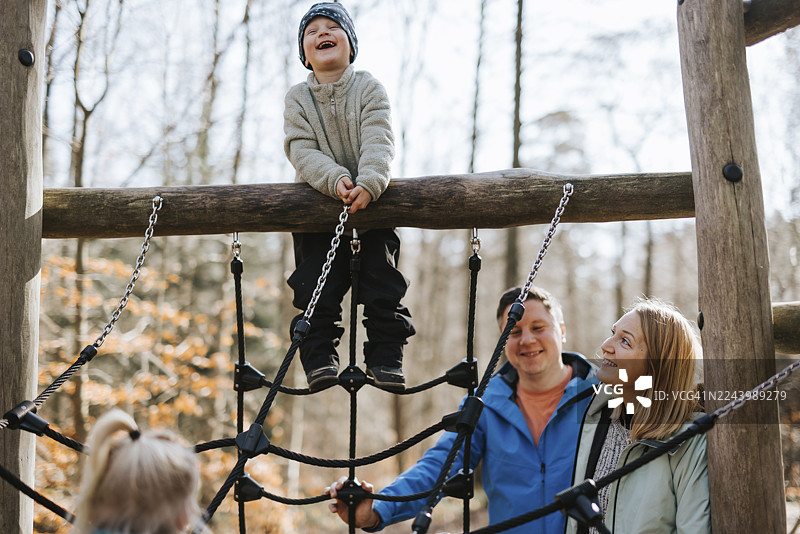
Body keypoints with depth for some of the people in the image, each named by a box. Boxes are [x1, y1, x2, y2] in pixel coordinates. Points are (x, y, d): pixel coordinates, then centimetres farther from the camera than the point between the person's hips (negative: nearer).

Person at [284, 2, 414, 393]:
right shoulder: (297, 99, 2)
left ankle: (386, 356, 0)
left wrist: (368, 184, -33)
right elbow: (302, 151, -10)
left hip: (371, 199, 0)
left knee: (382, 279, -5)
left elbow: (379, 143, -14)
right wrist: (336, 179, -29)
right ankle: (319, 354, -2)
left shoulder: (369, 89, -1)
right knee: (317, 283, -8)